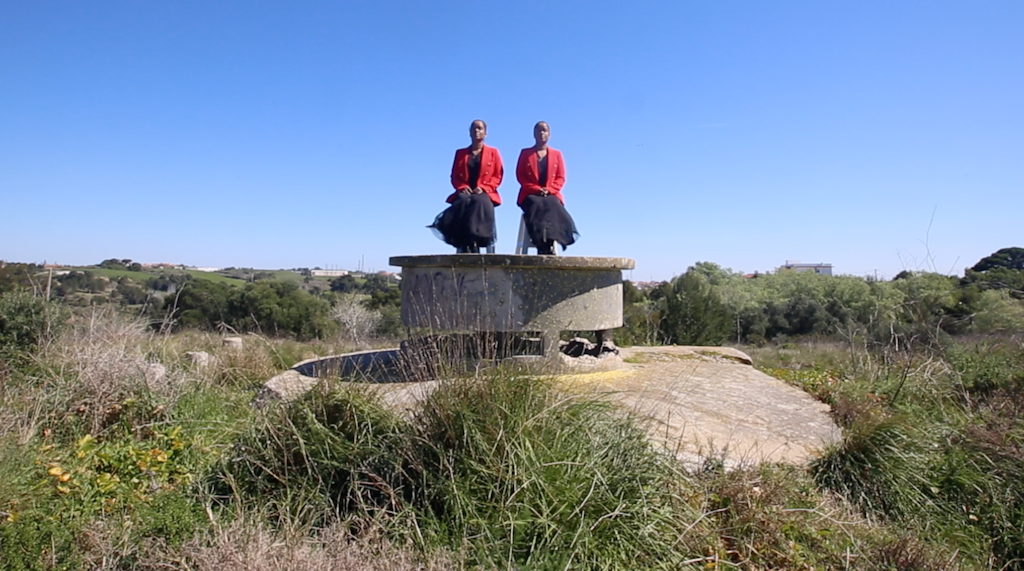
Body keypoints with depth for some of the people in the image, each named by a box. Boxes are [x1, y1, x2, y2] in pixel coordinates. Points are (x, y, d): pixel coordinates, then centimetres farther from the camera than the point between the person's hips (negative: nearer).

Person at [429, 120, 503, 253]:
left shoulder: (493, 152, 17)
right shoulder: (460, 153, 23)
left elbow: (498, 176, 7)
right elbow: (454, 177, 16)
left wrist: (483, 188, -10)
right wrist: (462, 187, -7)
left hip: (484, 194, -1)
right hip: (465, 193, 1)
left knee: (478, 202, -38)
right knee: (463, 201, -36)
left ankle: (473, 242, -46)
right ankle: (465, 245, -45)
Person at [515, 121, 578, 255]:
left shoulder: (556, 154, 19)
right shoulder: (525, 153, 17)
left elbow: (561, 178, 9)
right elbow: (520, 176, 5)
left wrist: (548, 190, -11)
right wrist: (536, 189, -11)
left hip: (551, 195, 1)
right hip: (531, 195, -1)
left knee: (553, 207, -35)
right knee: (537, 206, -36)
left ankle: (548, 244, -43)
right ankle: (543, 246, -44)